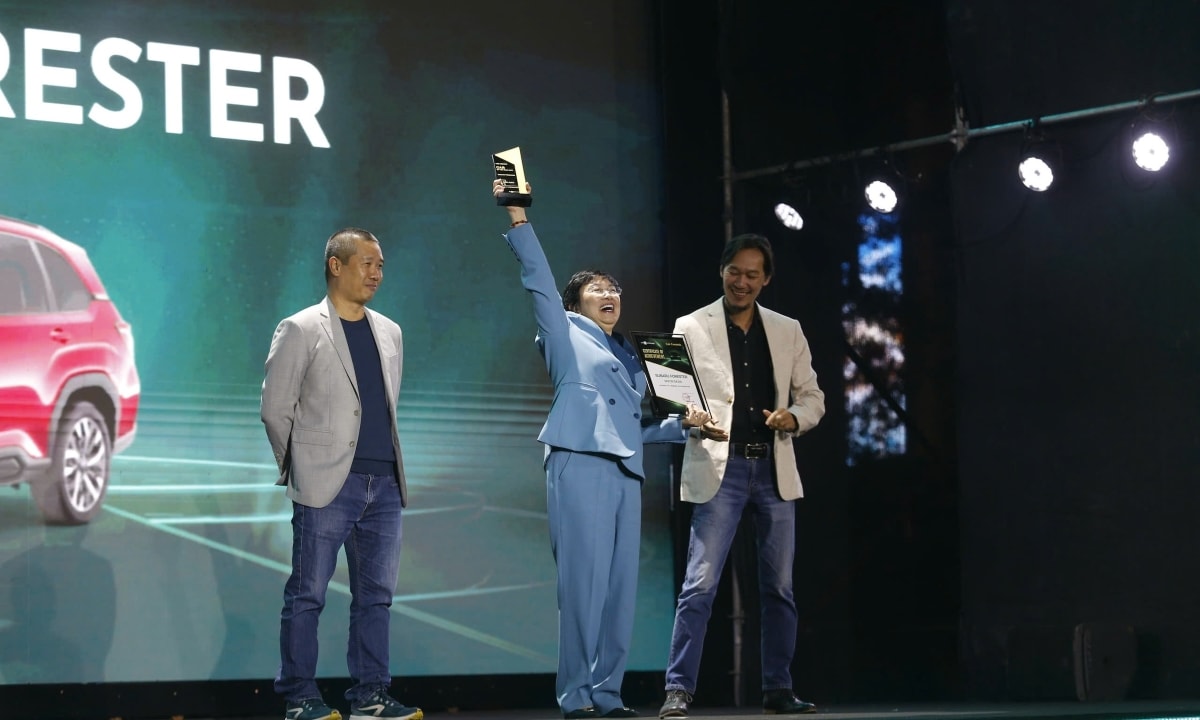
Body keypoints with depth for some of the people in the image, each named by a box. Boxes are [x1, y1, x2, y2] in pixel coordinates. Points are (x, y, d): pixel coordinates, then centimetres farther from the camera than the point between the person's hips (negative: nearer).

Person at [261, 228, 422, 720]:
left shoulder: (389, 333, 16)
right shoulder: (300, 330, -1)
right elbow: (276, 410, -1)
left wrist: (386, 465, 14)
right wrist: (303, 469, 3)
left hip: (384, 485, 6)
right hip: (326, 487, -5)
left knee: (375, 595, 6)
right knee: (307, 594, -3)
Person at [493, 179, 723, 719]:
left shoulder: (629, 357, 26)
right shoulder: (566, 332, 11)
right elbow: (538, 277, 0)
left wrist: (683, 423, 11)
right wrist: (518, 218, -8)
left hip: (625, 472, 6)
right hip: (580, 466, -6)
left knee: (621, 586, 2)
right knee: (584, 582, -11)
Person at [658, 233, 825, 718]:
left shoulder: (788, 331, 12)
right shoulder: (692, 327, 4)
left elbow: (813, 397, 14)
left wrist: (794, 416, -8)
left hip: (775, 469, 3)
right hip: (720, 468, -3)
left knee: (779, 587, 6)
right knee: (700, 583, -10)